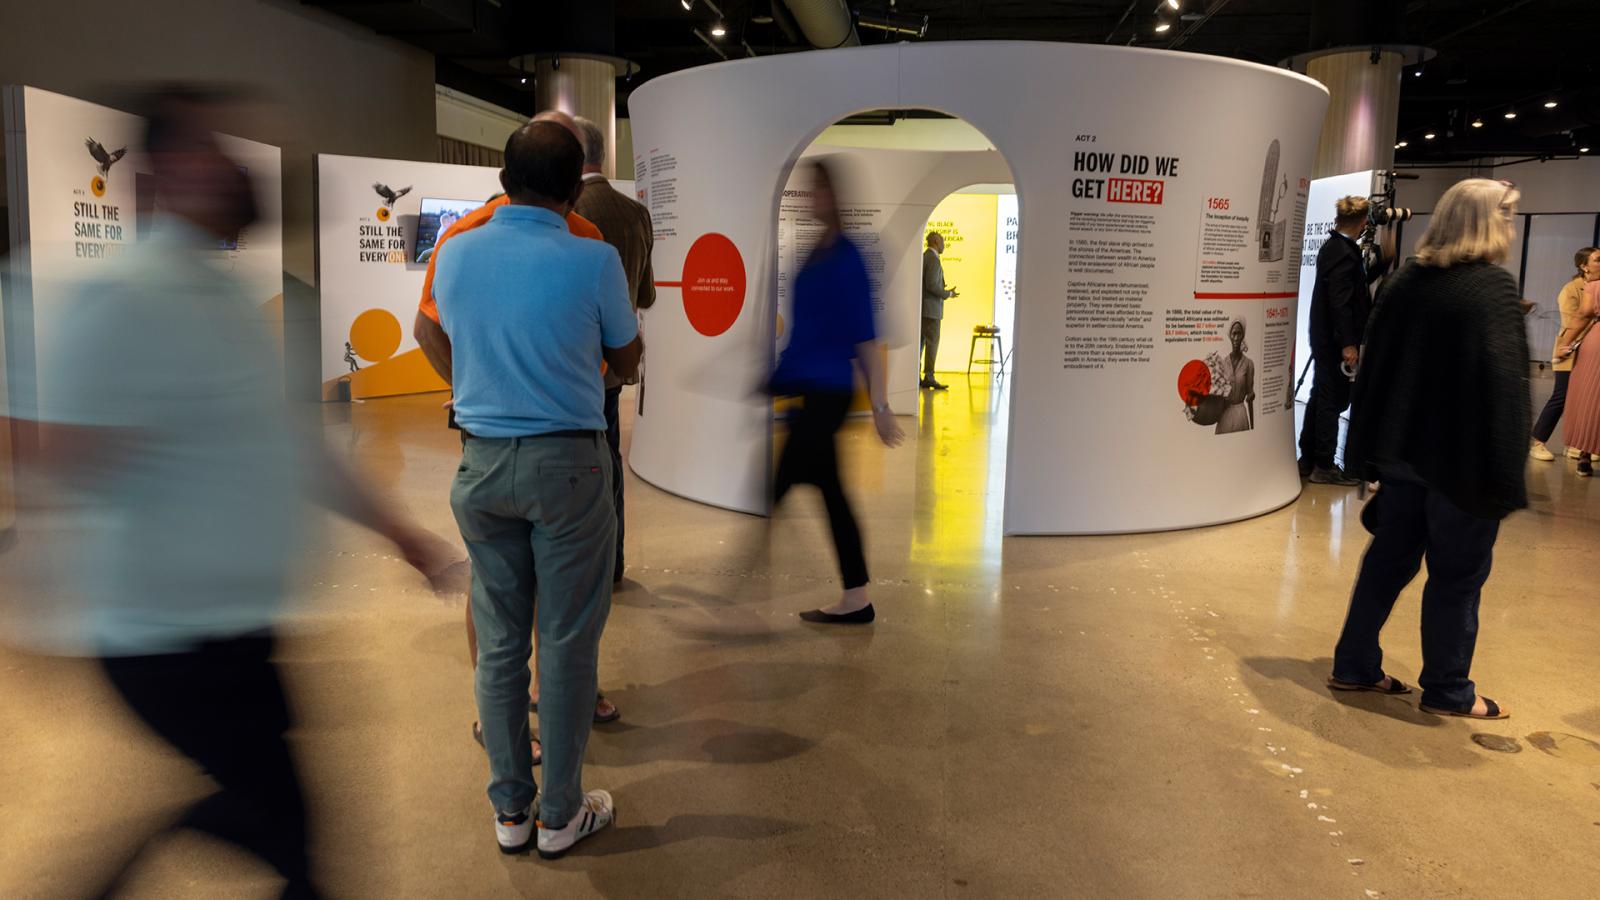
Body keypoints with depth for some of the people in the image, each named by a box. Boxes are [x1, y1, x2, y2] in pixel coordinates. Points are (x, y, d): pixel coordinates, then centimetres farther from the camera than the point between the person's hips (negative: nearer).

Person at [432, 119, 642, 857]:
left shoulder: (456, 254, 1)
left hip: (481, 462, 4)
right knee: (567, 643, 7)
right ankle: (560, 814, 19)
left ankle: (509, 810, 24)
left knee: (498, 641, 12)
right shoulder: (593, 260, -11)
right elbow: (626, 363, 3)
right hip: (566, 463, -4)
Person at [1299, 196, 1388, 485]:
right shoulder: (1345, 252, -18)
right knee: (1333, 401, -3)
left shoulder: (1332, 246, 11)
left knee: (1321, 397, 14)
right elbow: (1341, 302, -22)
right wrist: (1348, 344, -22)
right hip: (1335, 340, -10)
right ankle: (1324, 466, 3)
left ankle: (1308, 460, 21)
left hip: (1325, 338, 10)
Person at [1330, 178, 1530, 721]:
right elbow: (1505, 386, -19)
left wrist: (1373, 451, 17)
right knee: (1457, 577, 7)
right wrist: (1504, 478, -16)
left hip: (1403, 451, 6)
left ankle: (1354, 666, 22)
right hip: (1463, 459, -6)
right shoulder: (1494, 286, -14)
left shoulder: (1403, 282, 5)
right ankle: (1448, 691, 20)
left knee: (1389, 559, 16)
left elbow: (1374, 369, 10)